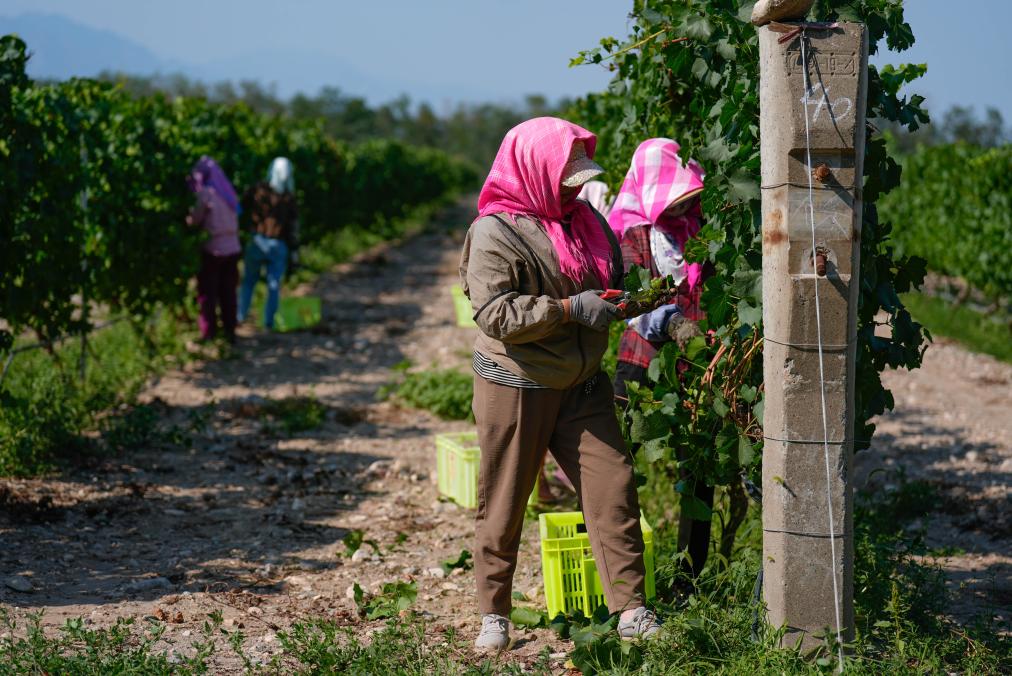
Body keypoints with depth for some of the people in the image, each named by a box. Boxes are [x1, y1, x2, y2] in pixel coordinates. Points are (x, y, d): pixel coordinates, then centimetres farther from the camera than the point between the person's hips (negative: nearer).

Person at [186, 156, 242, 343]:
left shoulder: (206, 193, -11)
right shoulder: (226, 192, 10)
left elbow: (194, 220, -8)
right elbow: (235, 219, 8)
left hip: (213, 250, -6)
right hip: (232, 248, 6)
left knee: (207, 292, 2)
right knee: (228, 292, 12)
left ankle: (209, 332, 1)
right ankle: (229, 331, 14)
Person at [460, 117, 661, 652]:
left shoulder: (583, 218, 7)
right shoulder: (495, 233, -15)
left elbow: (615, 277, 23)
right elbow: (496, 314, -24)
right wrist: (571, 310, -25)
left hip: (581, 386, 6)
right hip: (515, 387, -6)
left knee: (613, 487, -2)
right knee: (504, 503, 5)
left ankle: (631, 611, 4)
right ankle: (493, 614, 20)